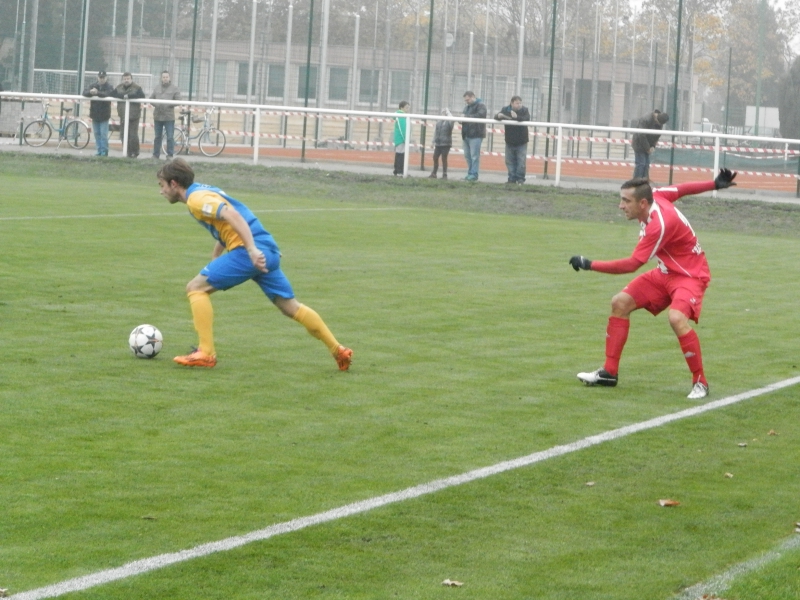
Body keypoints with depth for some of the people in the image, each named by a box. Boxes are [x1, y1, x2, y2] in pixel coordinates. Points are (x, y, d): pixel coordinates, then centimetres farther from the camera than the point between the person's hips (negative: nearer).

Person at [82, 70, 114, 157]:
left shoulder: (109, 87, -4)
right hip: (94, 114, 4)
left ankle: (104, 152, -2)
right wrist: (90, 92, -32)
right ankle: (99, 151, 14)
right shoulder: (92, 85, 6)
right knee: (97, 134, 8)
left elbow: (107, 94, -25)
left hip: (104, 115, -4)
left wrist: (97, 93, -43)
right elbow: (85, 92, -8)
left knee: (103, 134, -7)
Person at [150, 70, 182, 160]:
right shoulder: (157, 88, 15)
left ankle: (170, 155, 1)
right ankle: (156, 155, 16)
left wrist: (169, 104, -15)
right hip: (157, 116, 4)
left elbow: (178, 101, -3)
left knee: (170, 137, -5)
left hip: (169, 117, -4)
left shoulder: (174, 89, 2)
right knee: (157, 137, 10)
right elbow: (151, 98, 14)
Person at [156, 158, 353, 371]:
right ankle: (339, 351, 18)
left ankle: (205, 353, -7)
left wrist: (252, 250, -30)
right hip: (267, 251, 9)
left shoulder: (196, 198, -7)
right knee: (291, 307, 16)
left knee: (196, 288, -3)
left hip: (250, 253, -9)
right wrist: (214, 259, 40)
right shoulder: (204, 192, 22)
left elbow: (232, 215, -22)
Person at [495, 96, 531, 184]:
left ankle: (520, 179, 2)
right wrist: (499, 116, -32)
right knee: (510, 161, 6)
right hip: (510, 141, 3)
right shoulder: (505, 110, 0)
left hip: (521, 141, -3)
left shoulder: (525, 110, -5)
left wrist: (517, 117, -39)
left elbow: (527, 119, -23)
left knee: (521, 161, -5)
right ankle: (512, 178, 13)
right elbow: (496, 117, -7)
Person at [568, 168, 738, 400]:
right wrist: (715, 185, 18)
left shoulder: (659, 225, -33)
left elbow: (631, 265, -29)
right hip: (666, 272, 10)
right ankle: (609, 372, 10)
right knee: (620, 303, 3)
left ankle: (700, 382, -19)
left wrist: (589, 265, -26)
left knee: (677, 318, -34)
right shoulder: (655, 195, -10)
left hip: (690, 275, -10)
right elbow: (681, 188, 7)